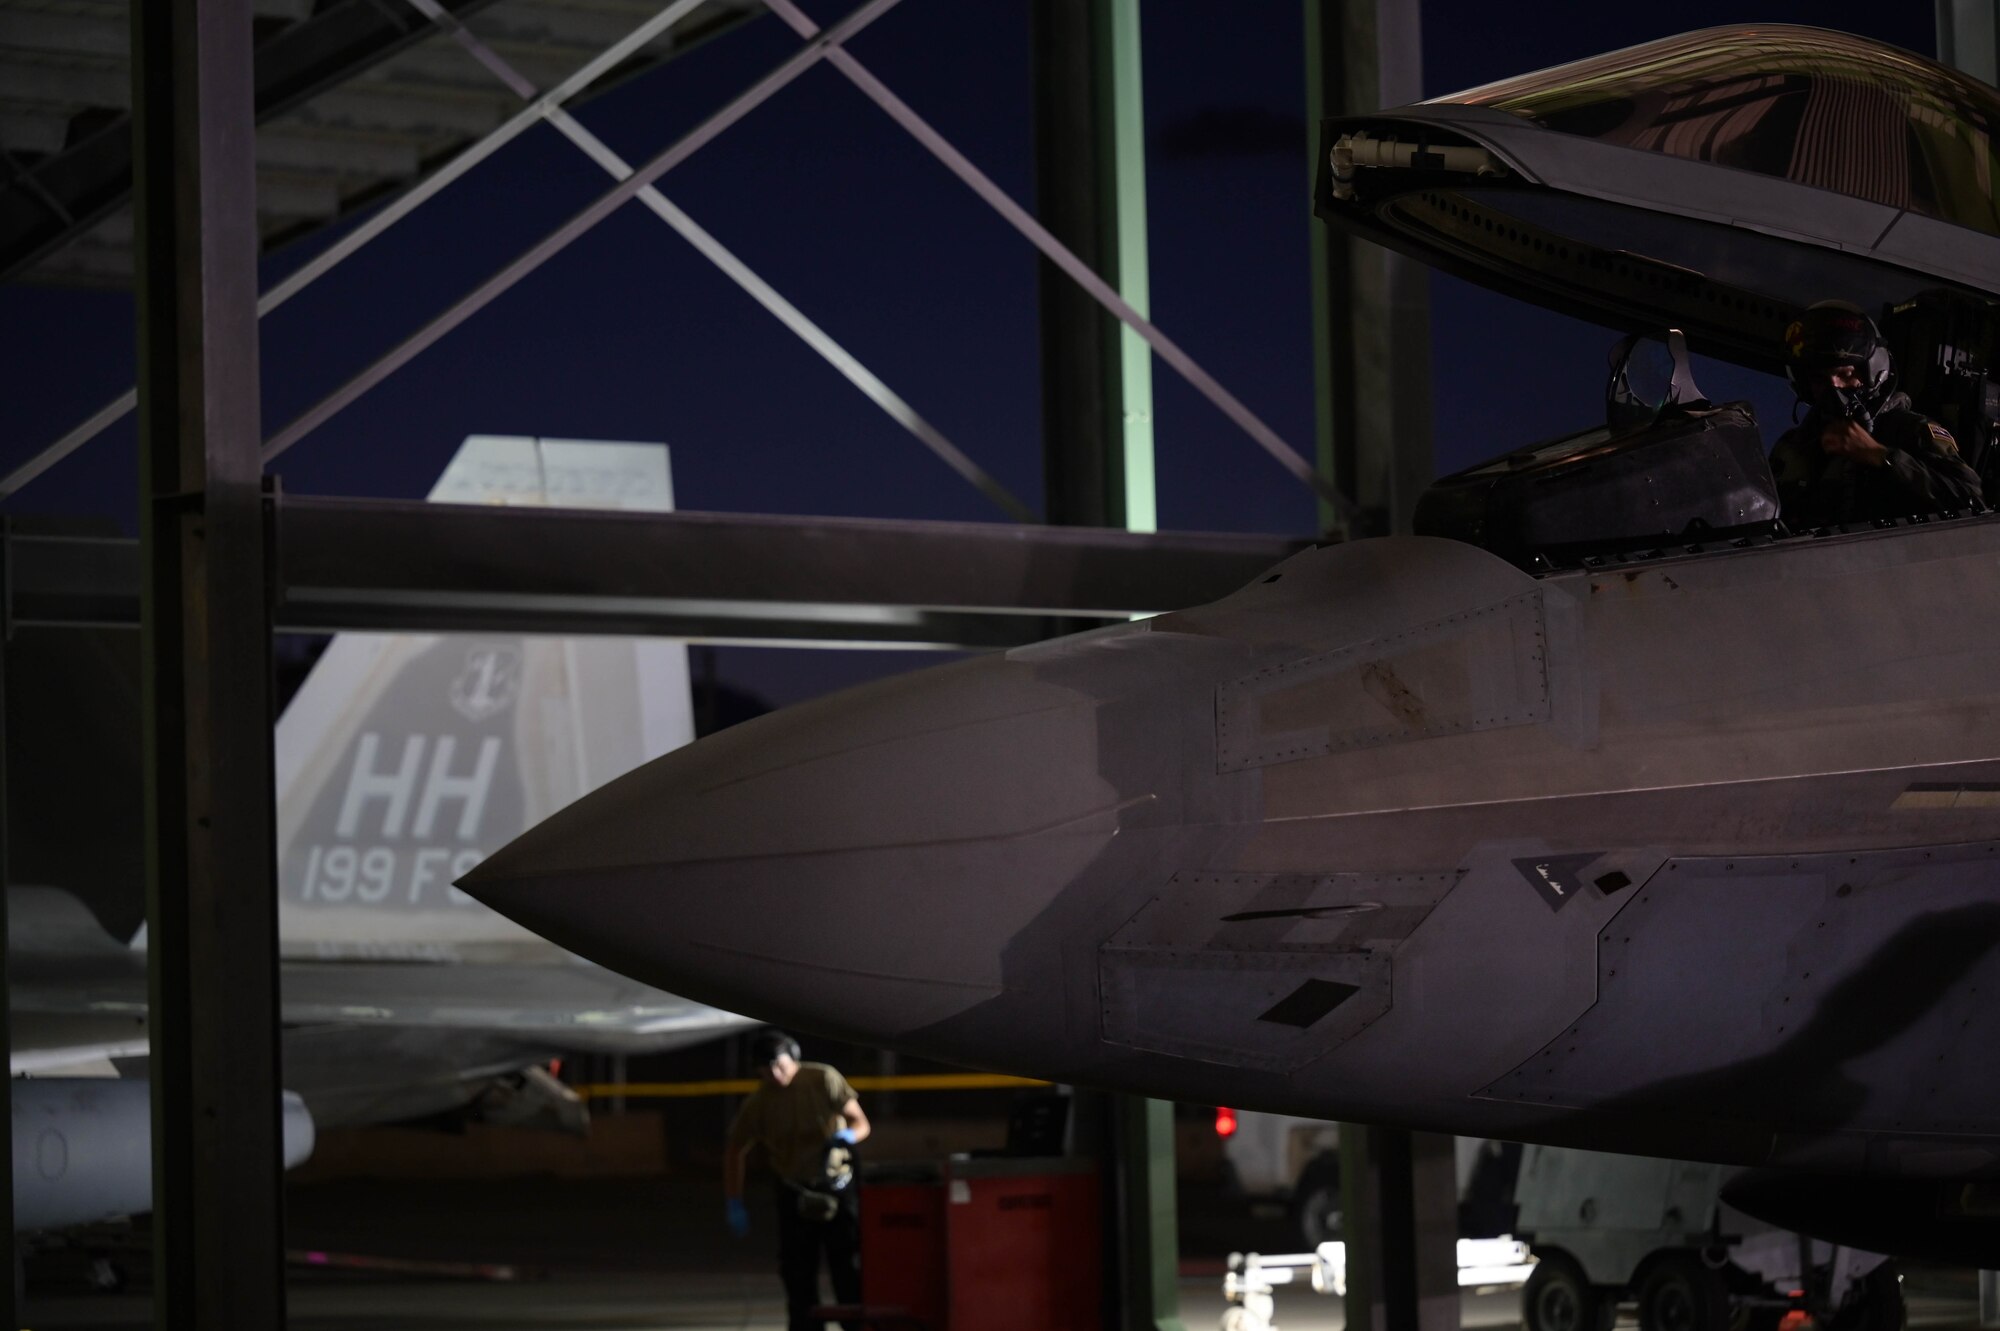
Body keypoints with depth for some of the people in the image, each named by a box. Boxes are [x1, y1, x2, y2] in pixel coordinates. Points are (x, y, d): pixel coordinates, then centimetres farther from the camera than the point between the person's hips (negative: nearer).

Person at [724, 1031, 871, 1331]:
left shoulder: (824, 1080, -11)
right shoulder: (757, 1103, -7)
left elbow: (861, 1124, -4)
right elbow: (735, 1154, 0)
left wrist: (846, 1136, -27)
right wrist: (734, 1204, -8)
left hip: (837, 1186, -2)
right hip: (795, 1193, 2)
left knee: (850, 1271, -7)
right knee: (798, 1275, 2)